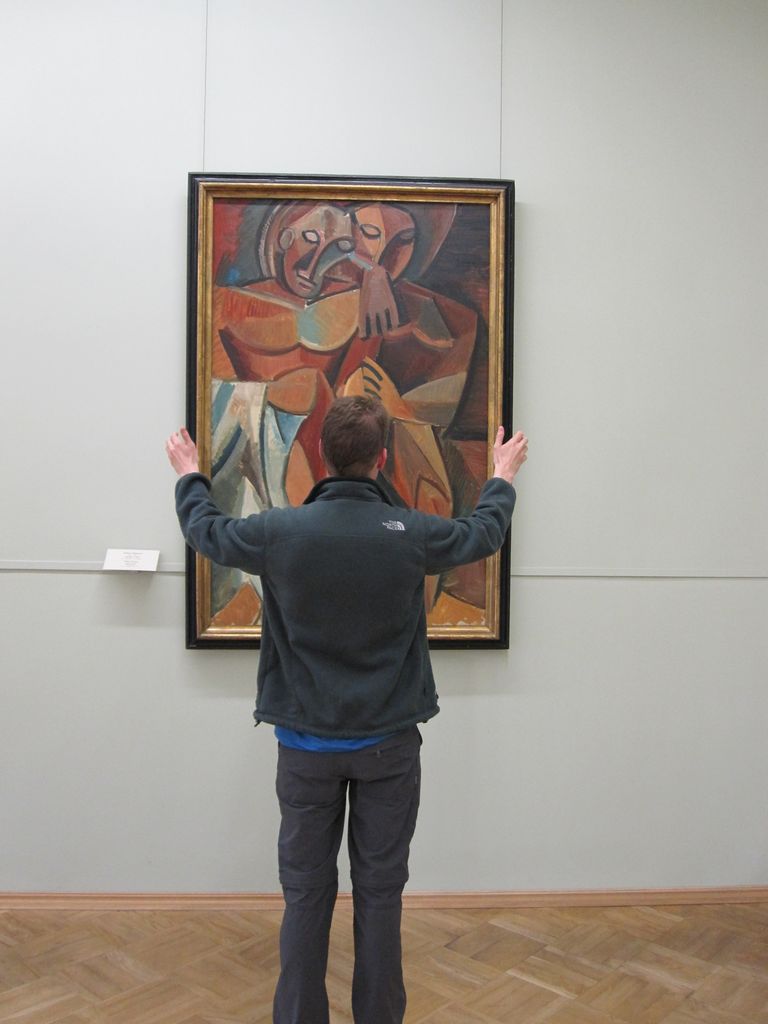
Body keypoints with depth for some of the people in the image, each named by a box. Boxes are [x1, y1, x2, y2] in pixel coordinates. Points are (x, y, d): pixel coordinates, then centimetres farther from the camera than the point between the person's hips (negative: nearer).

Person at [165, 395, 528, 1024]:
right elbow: (485, 532, 7)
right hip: (389, 744, 0)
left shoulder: (280, 532, -14)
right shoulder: (412, 533, -14)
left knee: (306, 892, 13)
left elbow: (206, 531, 7)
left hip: (306, 745, 1)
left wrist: (189, 475, 27)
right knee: (380, 891, 13)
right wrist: (503, 476, 27)